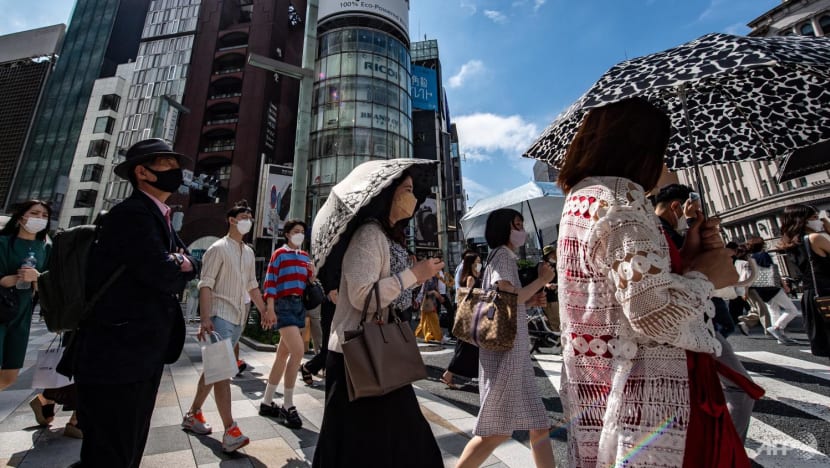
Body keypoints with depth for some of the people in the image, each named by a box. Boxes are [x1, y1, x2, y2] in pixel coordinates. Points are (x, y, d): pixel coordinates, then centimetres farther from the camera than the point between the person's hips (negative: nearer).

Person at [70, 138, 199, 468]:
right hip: (117, 356, -10)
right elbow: (163, 275, -26)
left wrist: (180, 263, -11)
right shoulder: (131, 213, -17)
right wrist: (178, 268, -5)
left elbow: (191, 266, 10)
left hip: (144, 353, 10)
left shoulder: (160, 217, 15)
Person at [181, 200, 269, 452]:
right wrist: (205, 318, -22)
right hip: (220, 315, -7)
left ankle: (193, 414, 31)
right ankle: (230, 431, -7)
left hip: (238, 318, 7)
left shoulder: (249, 252, 15)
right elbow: (205, 285, -13)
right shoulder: (218, 248, -6)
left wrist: (263, 310, 17)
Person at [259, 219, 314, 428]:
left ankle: (267, 402, 27)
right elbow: (270, 282, -8)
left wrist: (312, 274, -4)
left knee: (283, 355, 13)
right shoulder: (279, 254, -2)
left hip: (300, 305, 7)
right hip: (284, 305, -7)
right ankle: (287, 406, -3)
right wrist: (270, 309, -15)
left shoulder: (305, 256, 16)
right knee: (298, 351, -16)